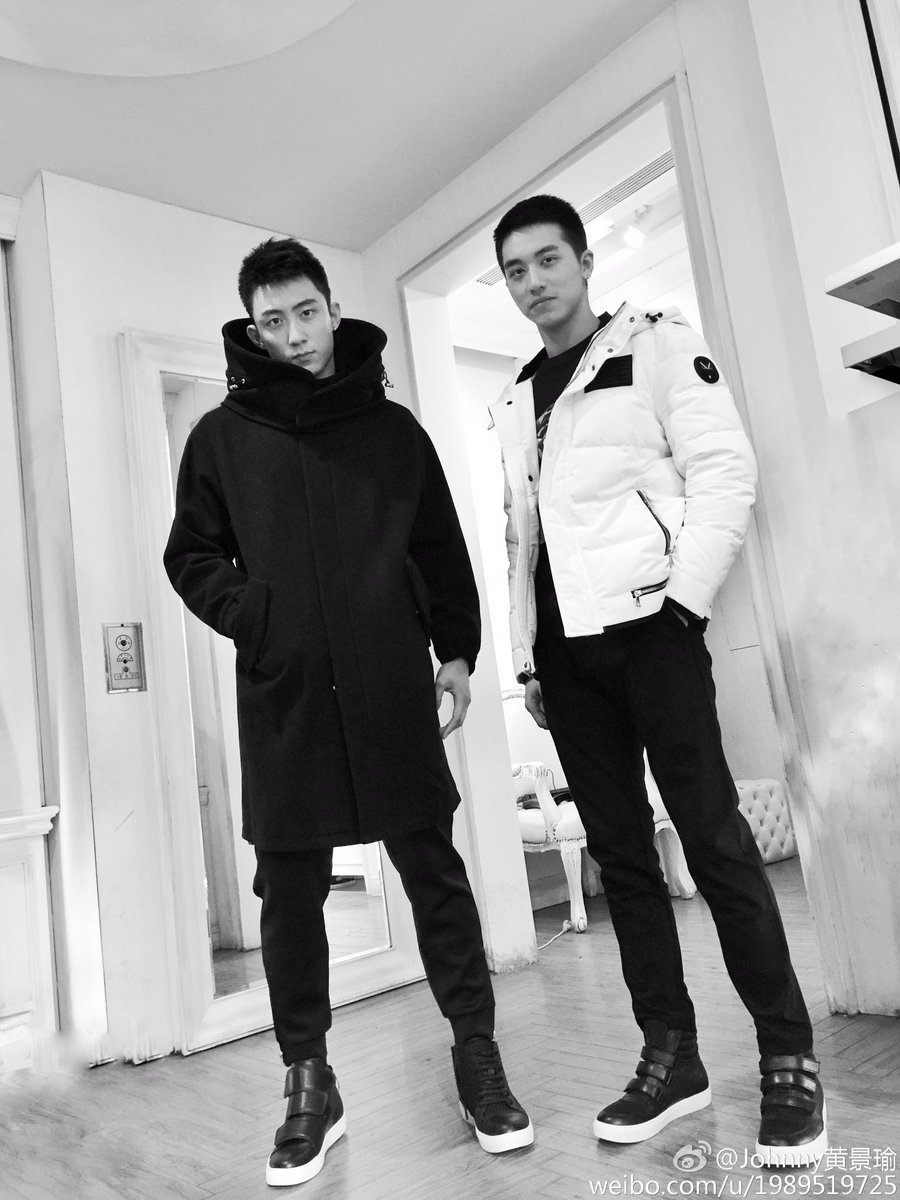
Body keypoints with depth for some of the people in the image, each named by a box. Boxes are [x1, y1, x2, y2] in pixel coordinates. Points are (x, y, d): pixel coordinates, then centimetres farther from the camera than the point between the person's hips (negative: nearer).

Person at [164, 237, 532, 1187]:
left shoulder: (392, 427, 10)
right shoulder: (221, 437, 8)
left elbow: (441, 549, 11)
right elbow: (192, 557, 10)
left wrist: (456, 651, 4)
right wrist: (251, 618, -6)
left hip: (392, 692, 0)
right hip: (283, 699, 1)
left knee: (433, 869, 5)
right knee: (290, 892, 7)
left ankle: (477, 1054, 21)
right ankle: (307, 1083, 23)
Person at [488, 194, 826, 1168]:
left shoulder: (655, 345, 5)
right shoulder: (515, 401, 20)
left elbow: (723, 472, -5)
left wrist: (683, 600, -14)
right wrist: (527, 656, 13)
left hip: (648, 624, -5)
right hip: (564, 647, 6)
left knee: (713, 838, -6)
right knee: (619, 850, 7)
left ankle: (788, 1056, 8)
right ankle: (670, 1054, 17)